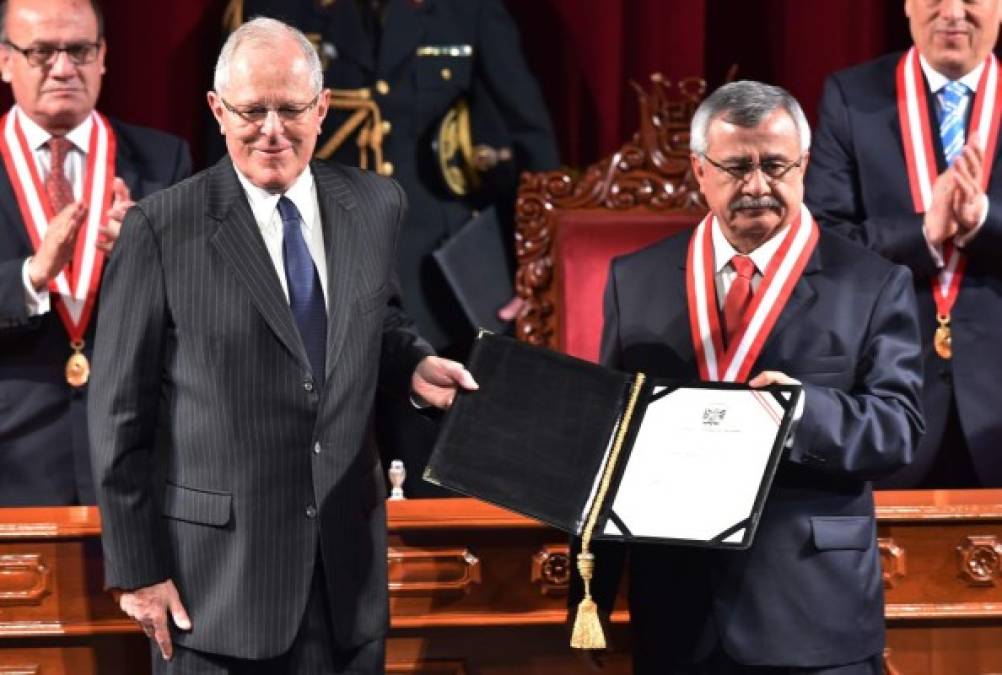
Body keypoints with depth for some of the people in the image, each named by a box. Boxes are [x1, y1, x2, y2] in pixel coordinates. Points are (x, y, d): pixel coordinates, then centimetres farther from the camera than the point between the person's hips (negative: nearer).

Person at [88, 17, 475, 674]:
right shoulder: (163, 227, -8)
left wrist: (413, 365, 0)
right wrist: (136, 568, -7)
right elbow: (120, 410, -6)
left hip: (350, 557, 4)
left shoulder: (375, 206, 5)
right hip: (217, 566, -4)